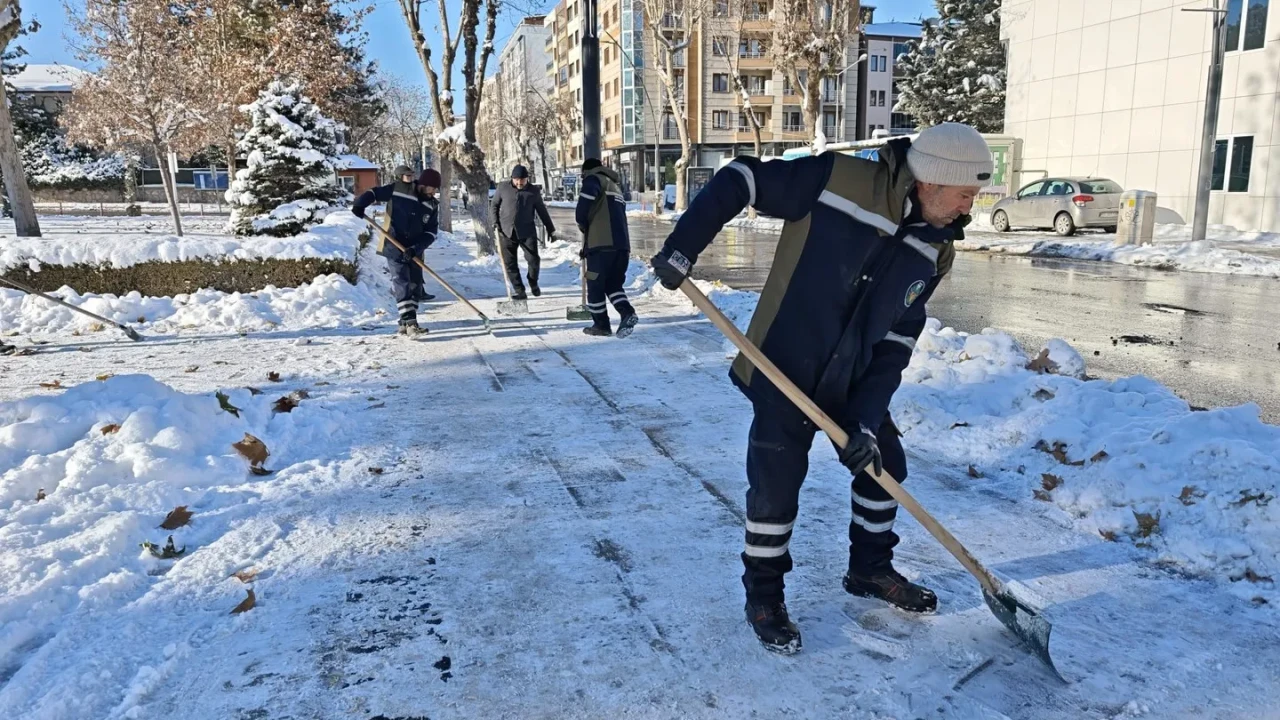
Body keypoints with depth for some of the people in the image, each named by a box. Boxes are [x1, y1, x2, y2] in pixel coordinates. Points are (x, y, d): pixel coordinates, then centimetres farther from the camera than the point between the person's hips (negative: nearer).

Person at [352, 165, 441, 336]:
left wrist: (416, 248, -17)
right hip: (393, 246, -5)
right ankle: (410, 323, -18)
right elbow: (374, 193, 0)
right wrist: (360, 204, -18)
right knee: (402, 284, -12)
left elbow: (431, 232, -4)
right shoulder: (397, 189, -8)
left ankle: (406, 324, 16)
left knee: (415, 286, 6)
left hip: (415, 251, 5)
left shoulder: (433, 205, 1)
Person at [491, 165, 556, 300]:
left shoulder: (534, 191, 3)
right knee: (510, 263, 0)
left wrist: (550, 229, 11)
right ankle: (519, 290, 10)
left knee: (533, 259, -6)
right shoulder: (503, 188, 2)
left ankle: (533, 283, 21)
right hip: (506, 231, 1)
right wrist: (495, 221, 1)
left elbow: (542, 211, 10)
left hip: (527, 231, -1)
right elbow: (494, 205, 13)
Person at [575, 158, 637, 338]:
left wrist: (582, 223, -1)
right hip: (622, 245, 8)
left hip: (602, 244, -8)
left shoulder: (594, 179, 4)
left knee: (595, 286, 5)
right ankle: (627, 313, -5)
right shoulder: (615, 187, 29)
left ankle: (601, 325, 11)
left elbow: (586, 198, -20)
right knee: (613, 284, 16)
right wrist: (586, 247, 31)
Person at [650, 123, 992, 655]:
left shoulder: (934, 250, -3)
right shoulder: (838, 180, -21)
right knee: (775, 487, -3)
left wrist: (868, 417, -10)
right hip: (783, 372, -6)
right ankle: (763, 596, 20)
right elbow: (740, 179, -15)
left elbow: (897, 340, -3)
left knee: (883, 462, 15)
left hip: (854, 382, 7)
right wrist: (681, 249, -19)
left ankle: (870, 570, 39)